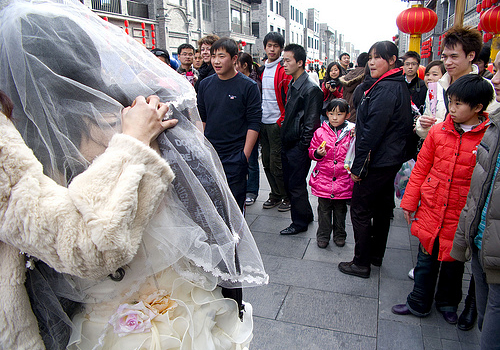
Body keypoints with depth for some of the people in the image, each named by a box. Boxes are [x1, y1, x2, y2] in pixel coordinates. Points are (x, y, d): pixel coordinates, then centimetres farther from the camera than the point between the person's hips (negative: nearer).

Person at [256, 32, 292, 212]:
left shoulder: (284, 70, -7)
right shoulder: (261, 70, 14)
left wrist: (283, 121, -15)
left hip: (277, 123, -7)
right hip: (263, 122, 7)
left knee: (276, 163, -5)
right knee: (267, 162, 12)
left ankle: (287, 197, 13)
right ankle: (276, 195, 27)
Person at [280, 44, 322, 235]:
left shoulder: (311, 89, -15)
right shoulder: (292, 86, 12)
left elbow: (311, 123, -17)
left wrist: (302, 146, -15)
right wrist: (284, 137, 15)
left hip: (298, 147, -9)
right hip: (287, 144, 9)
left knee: (296, 185, 1)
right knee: (289, 182, 16)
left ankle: (300, 223, 19)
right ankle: (306, 215, 32)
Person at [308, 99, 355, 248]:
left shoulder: (351, 132, -1)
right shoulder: (320, 132, 2)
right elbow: (311, 151, 8)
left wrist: (355, 138, -15)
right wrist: (317, 153, -13)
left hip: (343, 180, 0)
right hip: (323, 180, 0)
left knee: (340, 209, 14)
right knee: (324, 209, 10)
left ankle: (339, 235, 32)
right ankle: (323, 235, 26)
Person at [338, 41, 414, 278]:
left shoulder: (385, 90, -20)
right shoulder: (400, 85, 12)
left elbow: (372, 132, -24)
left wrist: (358, 166, -20)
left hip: (377, 162, -10)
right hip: (392, 159, 10)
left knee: (360, 210, 0)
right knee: (382, 208, 19)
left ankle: (361, 263, 10)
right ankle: (376, 254, 34)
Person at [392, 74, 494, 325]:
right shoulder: (438, 131, -2)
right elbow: (421, 169, 4)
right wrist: (409, 202, 5)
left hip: (461, 217, -2)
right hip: (430, 210, 2)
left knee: (453, 262, 18)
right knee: (426, 259, 15)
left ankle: (448, 303, 43)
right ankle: (419, 303, 35)